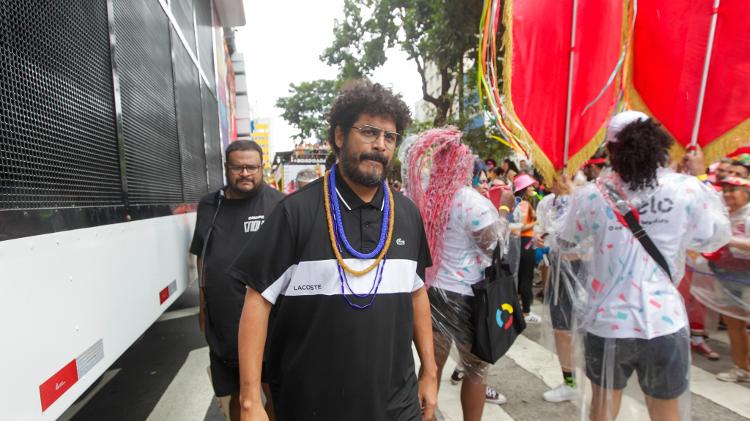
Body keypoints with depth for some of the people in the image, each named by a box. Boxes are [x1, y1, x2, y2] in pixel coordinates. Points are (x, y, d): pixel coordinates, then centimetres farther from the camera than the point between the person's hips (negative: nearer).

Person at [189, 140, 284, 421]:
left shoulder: (278, 204, -9)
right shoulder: (208, 205, 6)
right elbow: (201, 258, 15)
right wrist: (203, 304, 16)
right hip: (222, 321, 4)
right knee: (236, 394, 20)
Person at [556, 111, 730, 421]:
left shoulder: (592, 195, -9)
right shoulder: (686, 189, -8)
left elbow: (565, 243, 4)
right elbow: (716, 238, 9)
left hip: (606, 323, 0)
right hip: (665, 324, 1)